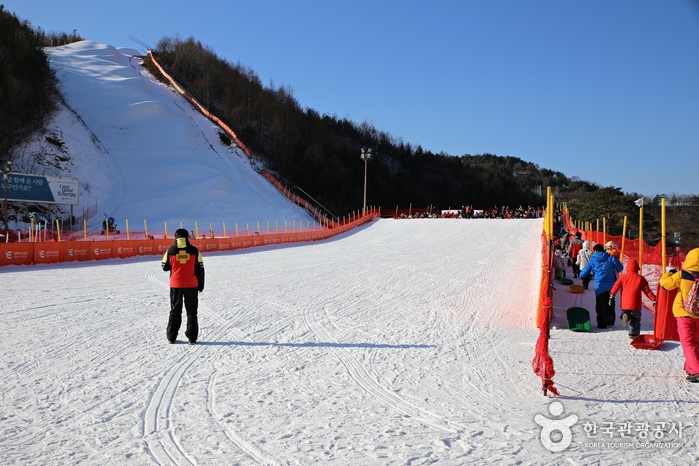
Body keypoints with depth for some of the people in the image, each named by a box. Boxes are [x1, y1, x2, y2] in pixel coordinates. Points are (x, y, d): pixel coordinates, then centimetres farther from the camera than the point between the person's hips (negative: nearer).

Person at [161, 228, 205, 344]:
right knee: (191, 312, 9)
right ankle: (192, 338, 6)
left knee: (175, 311, 13)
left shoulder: (170, 250, -4)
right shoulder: (194, 250, -5)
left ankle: (171, 337, 14)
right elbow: (200, 269, -1)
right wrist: (200, 286, 7)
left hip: (175, 285, 1)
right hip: (191, 285, 0)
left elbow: (165, 267, 5)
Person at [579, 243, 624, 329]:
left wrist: (581, 276, 23)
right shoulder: (610, 258, 0)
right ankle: (610, 322, 22)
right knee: (610, 304, 17)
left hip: (600, 286, -2)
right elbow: (620, 268, 3)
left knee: (600, 305, 5)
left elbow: (583, 274, 0)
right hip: (611, 286, 2)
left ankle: (602, 324, 3)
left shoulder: (592, 260, -1)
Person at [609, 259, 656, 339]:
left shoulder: (623, 277, 7)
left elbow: (616, 285, -3)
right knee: (636, 319, 8)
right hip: (635, 304, -2)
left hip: (625, 303, 2)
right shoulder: (640, 278, 3)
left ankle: (625, 316, -14)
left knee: (625, 313, 21)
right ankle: (634, 334, 2)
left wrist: (612, 294, -8)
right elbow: (647, 290, 3)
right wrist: (653, 299, 8)